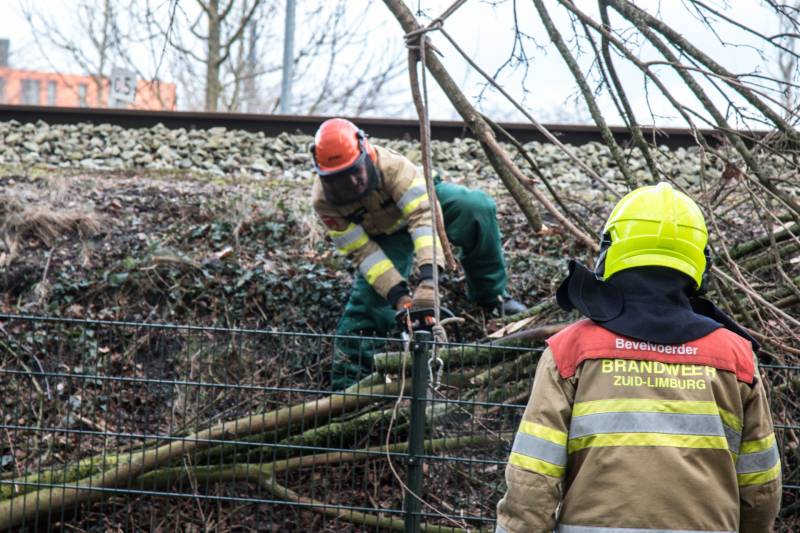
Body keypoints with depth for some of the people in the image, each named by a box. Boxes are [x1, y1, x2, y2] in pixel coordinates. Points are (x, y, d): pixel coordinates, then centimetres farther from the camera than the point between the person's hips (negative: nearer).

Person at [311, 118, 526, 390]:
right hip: (385, 236, 1)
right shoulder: (324, 200, -29)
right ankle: (344, 383, -3)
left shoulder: (389, 165, -39)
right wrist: (398, 294, -35)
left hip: (420, 201, -1)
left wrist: (428, 276, -60)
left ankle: (490, 294, -12)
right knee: (366, 300, -16)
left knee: (477, 207, -30)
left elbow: (422, 215, -48)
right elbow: (362, 251, -25)